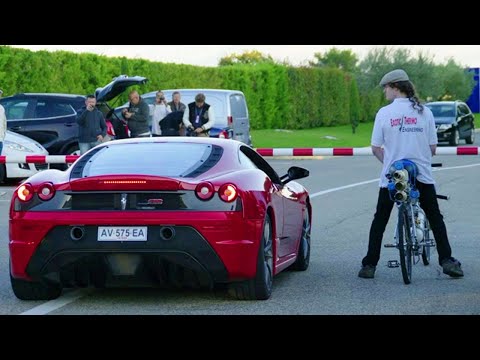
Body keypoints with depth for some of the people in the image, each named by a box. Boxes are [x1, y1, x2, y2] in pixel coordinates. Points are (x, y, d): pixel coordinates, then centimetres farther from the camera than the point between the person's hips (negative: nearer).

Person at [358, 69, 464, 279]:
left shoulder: (384, 113, -5)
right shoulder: (424, 112, -1)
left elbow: (376, 149, -2)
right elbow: (433, 148, 2)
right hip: (422, 175, 1)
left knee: (380, 220, 11)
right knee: (435, 219, 12)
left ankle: (369, 265, 9)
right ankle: (447, 261, 2)